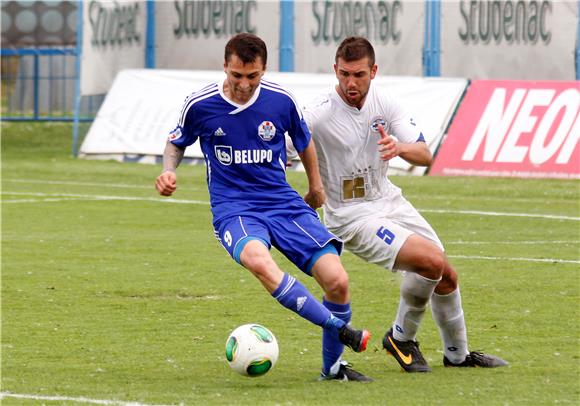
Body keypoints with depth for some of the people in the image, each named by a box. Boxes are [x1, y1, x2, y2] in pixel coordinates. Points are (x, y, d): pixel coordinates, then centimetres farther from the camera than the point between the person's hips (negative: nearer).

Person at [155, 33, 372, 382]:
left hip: (284, 203, 3)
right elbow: (177, 143, 14)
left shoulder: (281, 101, -2)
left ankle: (333, 366, 9)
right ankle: (340, 329, -28)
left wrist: (316, 186, 27)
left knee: (337, 280, -14)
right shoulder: (200, 105, -6)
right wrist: (169, 171, -5)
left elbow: (304, 140, 19)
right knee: (258, 261, -38)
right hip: (234, 210, -3)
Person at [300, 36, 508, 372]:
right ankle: (401, 338, 0)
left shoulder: (384, 103, -6)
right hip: (352, 217, -7)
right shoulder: (319, 115, -21)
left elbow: (425, 155, -10)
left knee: (447, 276, 12)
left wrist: (400, 147, -32)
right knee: (431, 261, -23)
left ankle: (458, 354, 36)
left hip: (389, 201, 7)